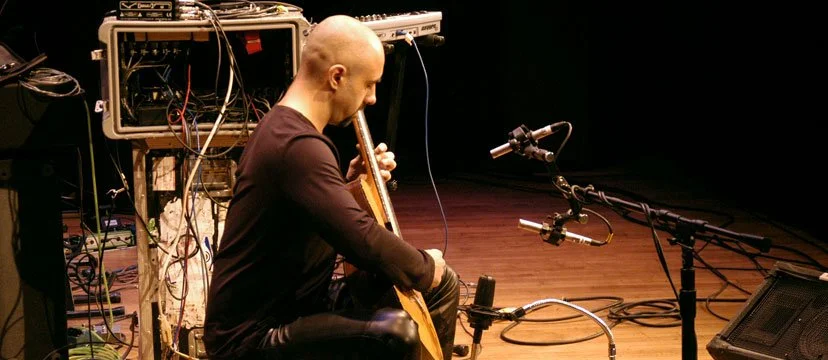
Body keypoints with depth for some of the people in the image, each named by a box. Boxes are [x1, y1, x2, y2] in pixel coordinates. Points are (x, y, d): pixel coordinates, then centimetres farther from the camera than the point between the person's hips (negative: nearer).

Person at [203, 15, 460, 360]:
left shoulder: (286, 127, 9)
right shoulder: (297, 145, -26)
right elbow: (363, 238, -34)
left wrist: (350, 182, 6)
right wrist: (426, 268, -16)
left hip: (303, 302, 11)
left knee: (443, 284, 15)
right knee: (395, 331, -35)